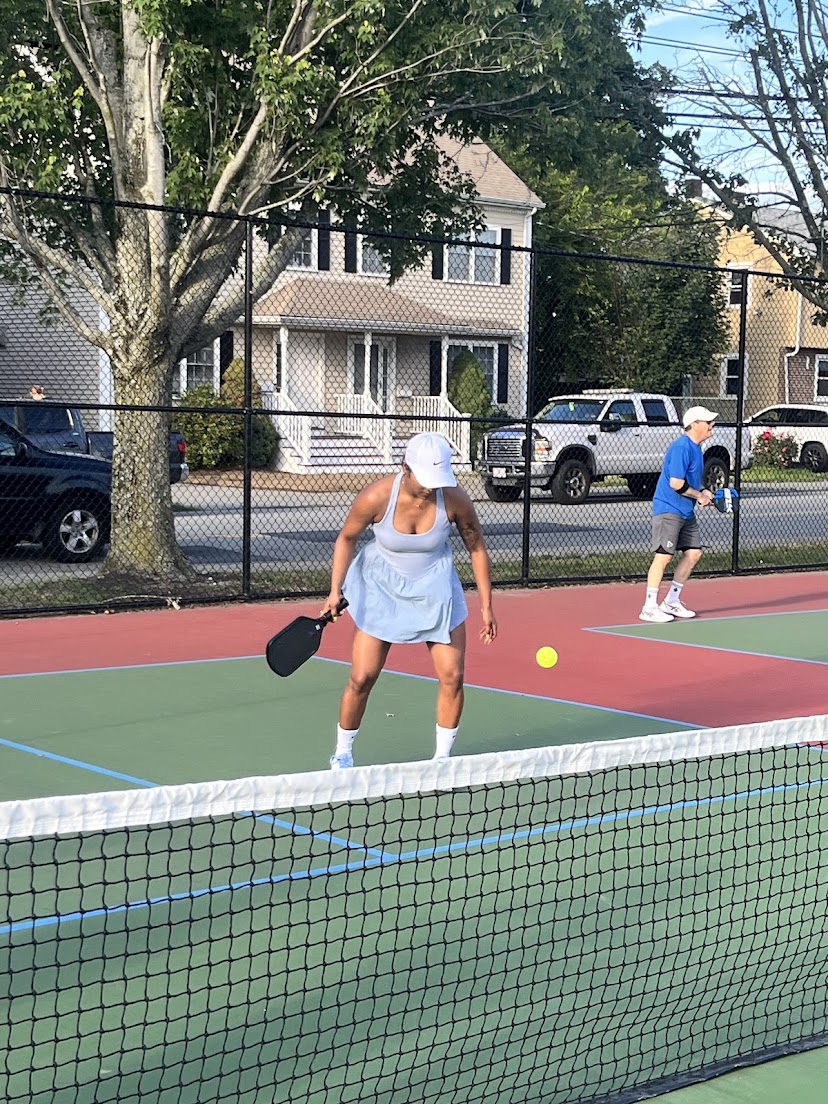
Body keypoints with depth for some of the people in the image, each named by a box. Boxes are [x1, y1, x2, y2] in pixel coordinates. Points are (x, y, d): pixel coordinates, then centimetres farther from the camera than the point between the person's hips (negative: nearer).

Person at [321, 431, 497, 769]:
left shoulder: (455, 499, -21)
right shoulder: (376, 497, -25)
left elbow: (477, 548, -4)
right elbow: (346, 539, -6)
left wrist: (486, 606, -2)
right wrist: (335, 590, -15)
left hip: (435, 589, 2)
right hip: (382, 588, -1)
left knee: (452, 676, -4)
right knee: (362, 678, -4)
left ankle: (442, 759, 15)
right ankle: (342, 755, 19)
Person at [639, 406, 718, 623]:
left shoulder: (695, 449, 13)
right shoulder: (681, 447, -18)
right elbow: (676, 483, -24)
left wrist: (703, 491, 9)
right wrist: (699, 495, -11)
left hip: (686, 512, 10)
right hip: (669, 509, -10)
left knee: (693, 553, 8)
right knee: (663, 556, -10)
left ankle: (671, 602, 19)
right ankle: (649, 608, -4)